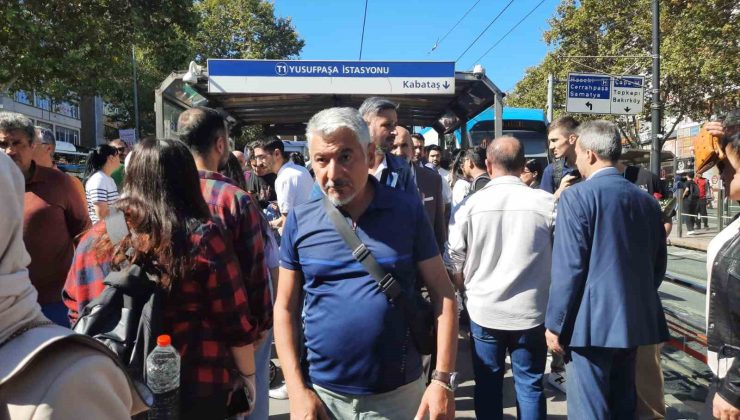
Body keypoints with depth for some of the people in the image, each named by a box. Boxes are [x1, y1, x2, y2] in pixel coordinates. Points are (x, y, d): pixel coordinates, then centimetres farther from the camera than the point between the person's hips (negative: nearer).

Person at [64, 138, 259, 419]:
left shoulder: (94, 240, -4)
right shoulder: (202, 239, -15)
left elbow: (76, 314, 6)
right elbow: (236, 322, -13)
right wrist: (248, 374, 2)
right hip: (193, 389, -3)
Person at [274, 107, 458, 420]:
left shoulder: (408, 209, -7)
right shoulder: (300, 220, -4)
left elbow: (442, 294, -4)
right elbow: (285, 307, 0)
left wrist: (443, 380, -9)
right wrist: (297, 390, -5)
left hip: (400, 393, 0)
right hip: (323, 393, 1)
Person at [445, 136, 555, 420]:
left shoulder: (471, 204, -9)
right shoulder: (547, 203, -10)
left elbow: (455, 264, -1)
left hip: (484, 310, 0)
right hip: (532, 311, 0)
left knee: (488, 384, 15)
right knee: (530, 385, 13)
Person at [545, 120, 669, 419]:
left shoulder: (577, 196, -12)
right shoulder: (647, 200, 8)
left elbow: (568, 268, -16)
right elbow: (658, 263, 13)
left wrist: (555, 324, -9)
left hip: (593, 323, -7)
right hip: (635, 320, 7)